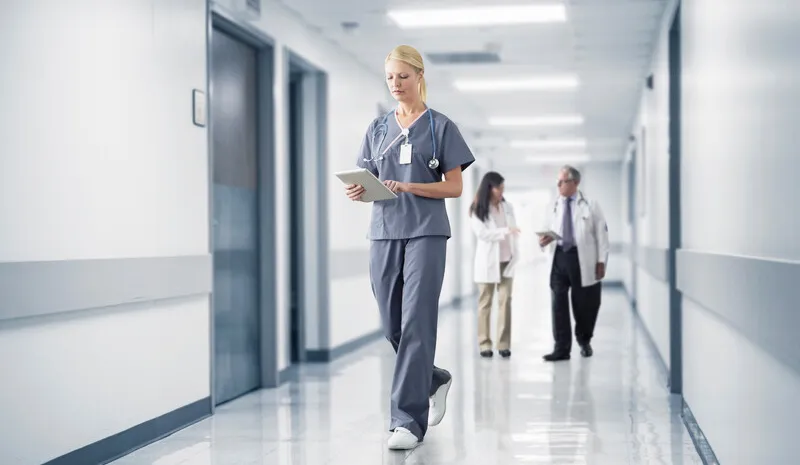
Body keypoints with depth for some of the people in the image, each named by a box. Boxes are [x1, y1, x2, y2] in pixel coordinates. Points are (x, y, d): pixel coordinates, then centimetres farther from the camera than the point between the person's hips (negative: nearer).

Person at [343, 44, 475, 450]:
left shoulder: (440, 126, 2)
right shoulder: (378, 128, 14)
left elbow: (454, 187, -1)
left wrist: (407, 187, -16)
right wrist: (357, 192, -9)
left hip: (426, 234, -4)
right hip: (384, 233, 5)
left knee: (416, 323, -11)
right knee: (392, 326, 8)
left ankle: (407, 419, -9)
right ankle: (435, 380, 34)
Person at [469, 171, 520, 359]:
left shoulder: (508, 207, 7)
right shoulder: (478, 210, -5)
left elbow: (513, 231, 8)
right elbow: (482, 233, -15)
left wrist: (516, 255, 1)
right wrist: (505, 231, -25)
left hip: (506, 261, 3)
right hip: (487, 262, -3)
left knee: (505, 301, -2)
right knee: (485, 302, 2)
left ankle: (504, 344, 0)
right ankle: (484, 344, 6)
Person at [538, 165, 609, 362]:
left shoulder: (590, 205, 3)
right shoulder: (554, 207, 11)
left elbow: (601, 234, 2)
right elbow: (550, 232, 14)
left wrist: (601, 261, -4)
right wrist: (544, 241, -11)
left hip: (582, 259, -2)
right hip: (559, 257, 2)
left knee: (584, 303, 7)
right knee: (558, 303, -5)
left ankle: (584, 342, 30)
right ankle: (562, 348, -1)